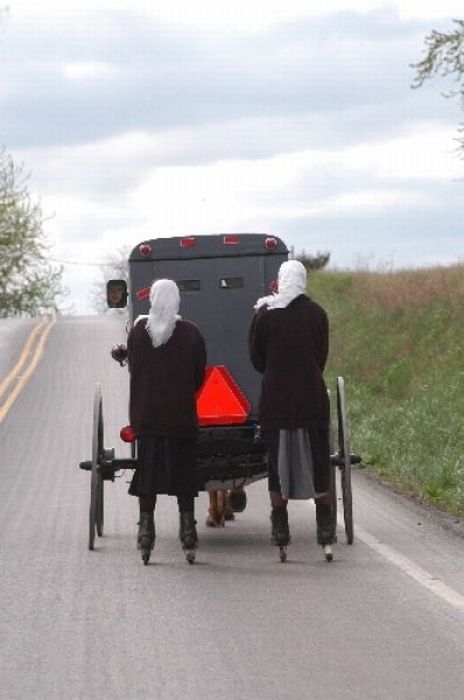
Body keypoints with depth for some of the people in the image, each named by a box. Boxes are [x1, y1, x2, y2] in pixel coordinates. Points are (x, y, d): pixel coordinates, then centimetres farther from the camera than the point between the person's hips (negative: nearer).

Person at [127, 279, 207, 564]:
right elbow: (199, 375, 1)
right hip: (181, 413, -1)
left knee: (148, 469, 5)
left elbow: (133, 368, 5)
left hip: (145, 414, 1)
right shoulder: (191, 333, -6)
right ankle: (188, 526, 5)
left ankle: (146, 527, 4)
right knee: (183, 471, 6)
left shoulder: (138, 331, -3)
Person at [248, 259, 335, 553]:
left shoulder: (265, 315, -4)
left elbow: (257, 358, 2)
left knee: (278, 462, 6)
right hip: (312, 396, 1)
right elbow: (322, 356, 7)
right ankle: (325, 526, 8)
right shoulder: (317, 313, -1)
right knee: (317, 460, 8)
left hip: (276, 397, -1)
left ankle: (281, 528, 5)